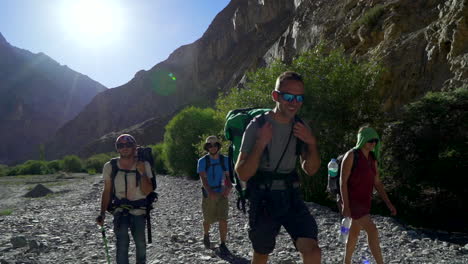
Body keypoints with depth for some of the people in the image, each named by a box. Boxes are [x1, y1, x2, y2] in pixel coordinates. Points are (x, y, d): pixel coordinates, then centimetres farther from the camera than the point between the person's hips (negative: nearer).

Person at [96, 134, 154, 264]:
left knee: (140, 242, 6)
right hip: (120, 209, 0)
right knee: (122, 241, -16)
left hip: (139, 210, 0)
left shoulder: (143, 165, -7)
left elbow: (147, 191, -13)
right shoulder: (110, 167, -4)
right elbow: (107, 191, 4)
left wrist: (142, 173, -24)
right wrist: (102, 214, -1)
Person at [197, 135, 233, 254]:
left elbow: (228, 176, 2)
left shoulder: (225, 160, 1)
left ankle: (223, 245, 3)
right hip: (208, 194, -1)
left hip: (222, 194, 1)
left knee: (223, 220, -8)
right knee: (208, 219, 12)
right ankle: (206, 235, 42)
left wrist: (228, 188, -19)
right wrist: (210, 192, -34)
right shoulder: (202, 161, -7)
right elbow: (203, 178, -18)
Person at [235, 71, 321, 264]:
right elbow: (243, 174, -16)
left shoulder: (300, 128, 1)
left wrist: (312, 143, -11)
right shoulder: (257, 126, -14)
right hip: (263, 199, -3)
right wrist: (261, 144, -29)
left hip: (291, 197, 3)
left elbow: (310, 170, 7)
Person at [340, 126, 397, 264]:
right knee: (372, 231, -17)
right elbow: (343, 181, -17)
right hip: (352, 201, -8)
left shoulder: (372, 158, 8)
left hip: (364, 201, 8)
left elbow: (377, 183, 11)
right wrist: (345, 206, -22)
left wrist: (388, 203, 4)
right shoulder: (351, 155, -16)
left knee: (354, 233, 16)